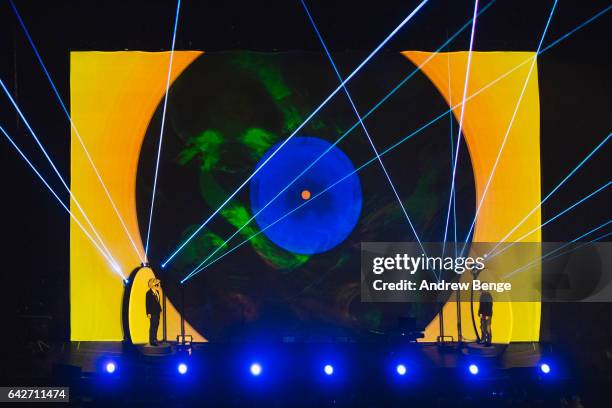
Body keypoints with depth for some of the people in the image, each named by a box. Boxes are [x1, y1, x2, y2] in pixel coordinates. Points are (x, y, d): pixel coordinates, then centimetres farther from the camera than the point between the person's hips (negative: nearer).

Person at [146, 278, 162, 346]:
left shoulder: (157, 292, 10)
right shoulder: (149, 293, -13)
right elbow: (148, 304, -13)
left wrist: (160, 310, 13)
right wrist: (148, 313, -16)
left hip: (157, 312, 8)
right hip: (152, 312, -8)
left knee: (156, 325, 13)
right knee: (152, 326, -5)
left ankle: (154, 339, 22)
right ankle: (152, 341, -1)